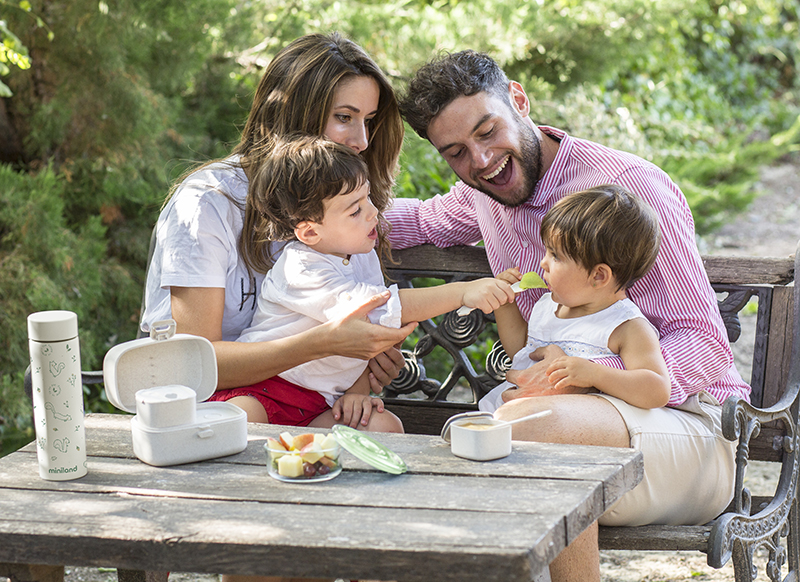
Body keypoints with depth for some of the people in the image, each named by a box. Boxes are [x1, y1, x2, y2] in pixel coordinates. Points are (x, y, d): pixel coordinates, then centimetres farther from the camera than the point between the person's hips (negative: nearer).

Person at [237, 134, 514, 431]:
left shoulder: (363, 257, 6)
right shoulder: (301, 270, -22)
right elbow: (383, 307, -32)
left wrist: (359, 390, -5)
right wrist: (463, 292, -34)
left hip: (317, 405, 8)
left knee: (384, 426, -17)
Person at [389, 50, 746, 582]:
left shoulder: (628, 186, -11)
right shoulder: (483, 196, 10)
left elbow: (705, 346, -15)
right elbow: (421, 220, 36)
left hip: (689, 426, -6)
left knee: (525, 423, -36)